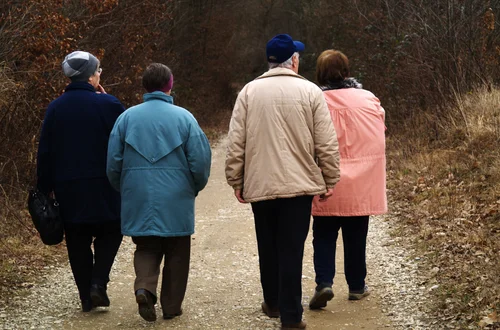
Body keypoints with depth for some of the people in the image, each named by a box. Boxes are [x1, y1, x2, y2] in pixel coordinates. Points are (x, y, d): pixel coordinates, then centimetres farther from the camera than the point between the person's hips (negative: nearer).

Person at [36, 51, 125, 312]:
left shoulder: (55, 108, 3)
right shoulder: (107, 104, -9)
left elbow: (45, 151, 4)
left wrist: (45, 188, 10)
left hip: (67, 188, 3)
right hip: (103, 184, -3)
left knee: (77, 241, 10)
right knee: (110, 232, 14)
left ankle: (86, 296, 12)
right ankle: (99, 282, -4)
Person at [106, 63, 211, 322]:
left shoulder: (127, 117, 0)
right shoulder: (183, 117, -5)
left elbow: (114, 162, 2)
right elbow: (200, 160, -6)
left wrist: (124, 190, 19)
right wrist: (195, 188, 13)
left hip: (139, 199, 1)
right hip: (176, 200, -1)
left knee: (146, 248, 14)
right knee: (176, 253, 12)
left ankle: (144, 287, -12)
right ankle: (171, 306, 17)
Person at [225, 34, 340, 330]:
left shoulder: (249, 91, 2)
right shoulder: (310, 91, -3)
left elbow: (236, 142, 1)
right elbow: (326, 143, -4)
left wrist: (236, 180, 8)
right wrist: (330, 180, 6)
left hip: (259, 183, 2)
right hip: (299, 183, -2)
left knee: (268, 247, 17)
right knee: (292, 250, -2)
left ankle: (273, 303, 32)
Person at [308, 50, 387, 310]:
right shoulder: (368, 100, -3)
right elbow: (379, 136, 7)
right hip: (361, 185, 2)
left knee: (324, 237, 8)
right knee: (355, 237, 14)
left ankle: (324, 282, -7)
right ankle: (357, 286, 21)